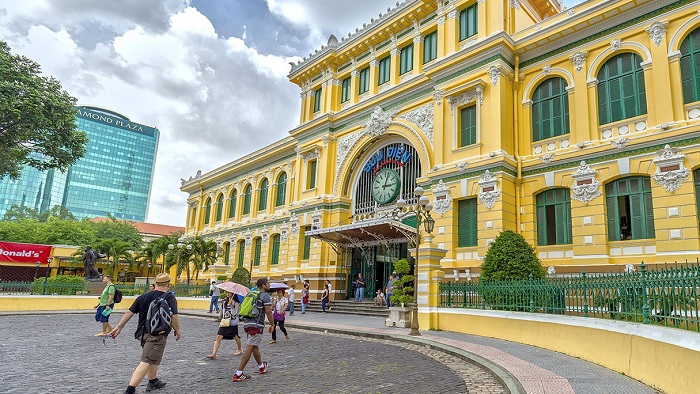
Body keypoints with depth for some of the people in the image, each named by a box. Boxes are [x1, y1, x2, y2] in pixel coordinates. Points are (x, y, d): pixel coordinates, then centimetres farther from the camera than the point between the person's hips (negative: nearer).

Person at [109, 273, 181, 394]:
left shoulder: (143, 297, 8)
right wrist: (177, 330, -3)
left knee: (153, 358, 26)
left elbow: (129, 312, 6)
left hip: (143, 333, 7)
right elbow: (174, 316, -17)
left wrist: (119, 327, 13)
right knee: (146, 362, -7)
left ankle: (153, 382, 42)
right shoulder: (170, 298, -8)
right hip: (157, 334, -7)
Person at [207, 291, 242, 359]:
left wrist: (231, 305, -26)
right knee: (218, 337, -10)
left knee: (236, 337, 12)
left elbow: (234, 314, -20)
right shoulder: (224, 302, 7)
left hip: (233, 323, -4)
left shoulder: (236, 303, -10)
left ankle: (240, 350, 36)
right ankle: (213, 354, -12)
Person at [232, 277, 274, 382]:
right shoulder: (265, 296, -8)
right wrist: (272, 325, -3)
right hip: (256, 325, -9)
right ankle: (238, 374, -9)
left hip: (247, 323, 9)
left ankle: (261, 367, 39)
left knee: (255, 347, 21)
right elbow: (268, 312, -13)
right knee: (249, 349, -7)